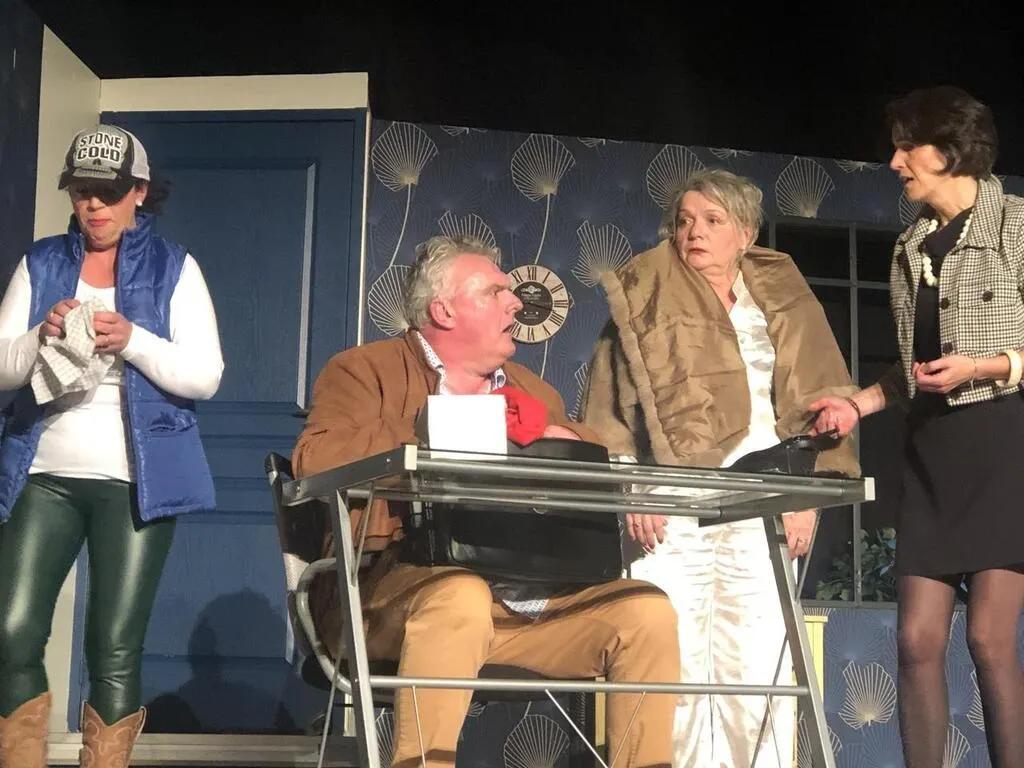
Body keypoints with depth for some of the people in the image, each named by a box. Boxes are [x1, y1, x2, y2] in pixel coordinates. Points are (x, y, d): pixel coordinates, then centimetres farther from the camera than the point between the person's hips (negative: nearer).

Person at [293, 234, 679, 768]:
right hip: (406, 586, -6)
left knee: (647, 610, -12)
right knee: (462, 596, -37)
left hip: (532, 595, 6)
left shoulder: (531, 390, 26)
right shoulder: (365, 371, 8)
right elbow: (316, 458, -11)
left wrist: (566, 444, -4)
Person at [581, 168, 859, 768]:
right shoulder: (646, 296, 9)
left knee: (761, 665, -4)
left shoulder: (782, 298, 14)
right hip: (669, 504, -1)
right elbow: (612, 403, 4)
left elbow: (816, 399, 10)